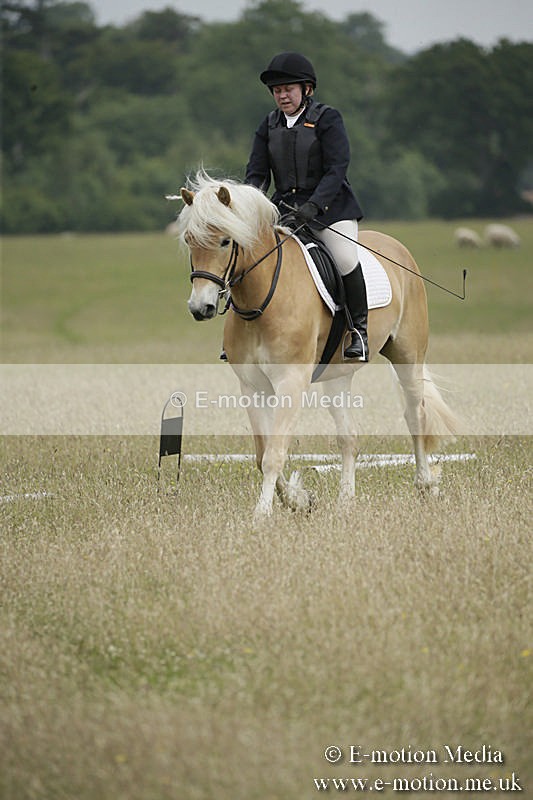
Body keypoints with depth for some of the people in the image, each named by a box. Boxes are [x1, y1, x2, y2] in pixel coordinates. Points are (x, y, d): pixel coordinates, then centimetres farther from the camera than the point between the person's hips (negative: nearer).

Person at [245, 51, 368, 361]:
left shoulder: (328, 118, -5)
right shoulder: (269, 126, 10)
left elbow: (337, 169, -13)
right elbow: (257, 172, 7)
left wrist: (314, 205, -27)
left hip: (330, 205, -5)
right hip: (285, 206, 5)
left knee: (347, 261, -26)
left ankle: (359, 330, -7)